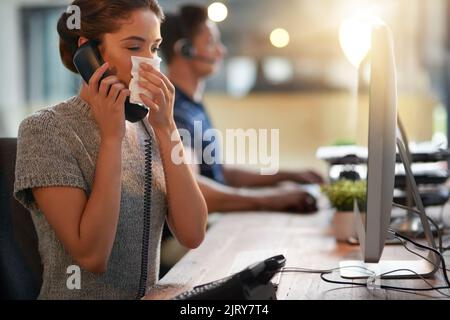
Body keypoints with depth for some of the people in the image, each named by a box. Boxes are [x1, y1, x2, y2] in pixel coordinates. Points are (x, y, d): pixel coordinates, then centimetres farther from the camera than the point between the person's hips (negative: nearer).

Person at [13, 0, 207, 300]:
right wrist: (111, 136, -17)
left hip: (150, 295, 3)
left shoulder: (148, 126, 3)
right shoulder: (44, 130, -10)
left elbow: (192, 235, -8)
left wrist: (166, 128, -12)